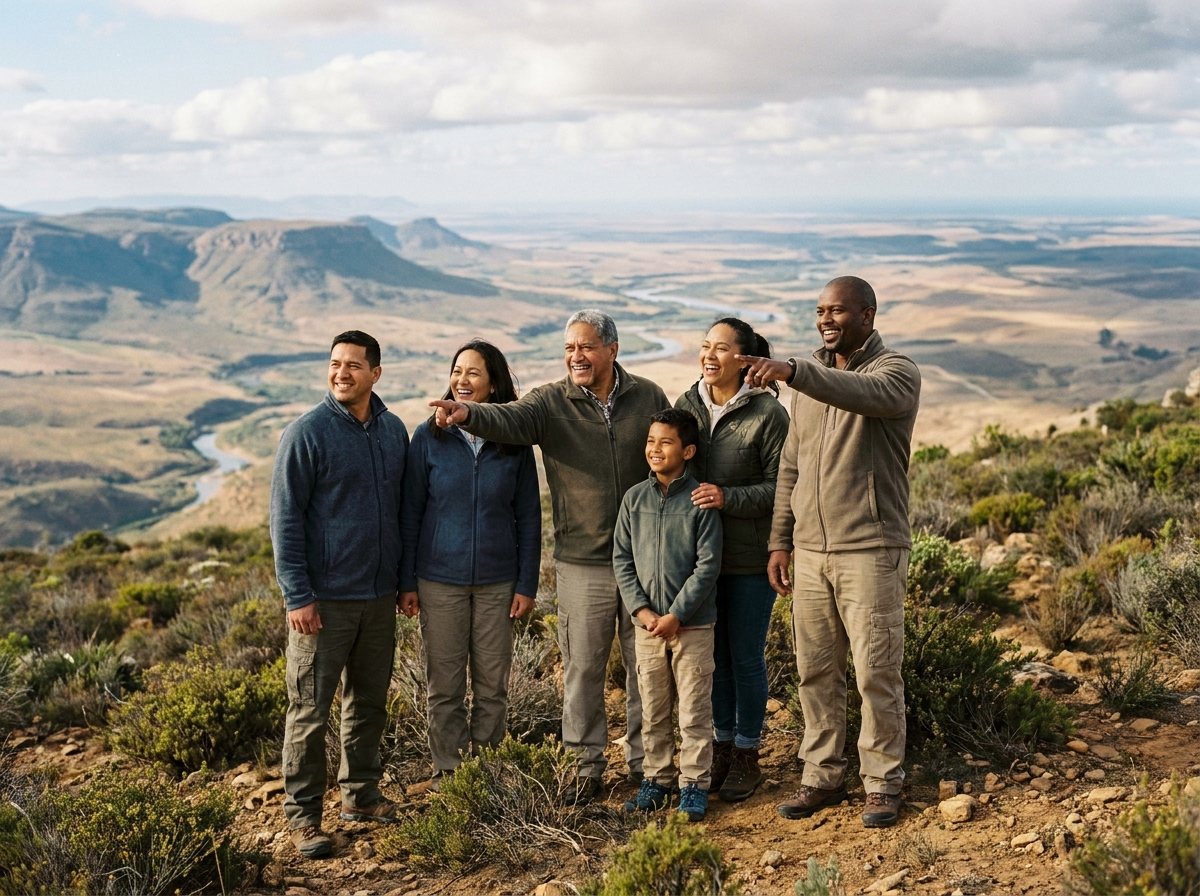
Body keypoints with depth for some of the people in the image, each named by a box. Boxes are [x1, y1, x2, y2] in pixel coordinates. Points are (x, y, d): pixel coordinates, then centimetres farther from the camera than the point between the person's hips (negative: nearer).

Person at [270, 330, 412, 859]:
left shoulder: (394, 431, 6)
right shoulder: (307, 433, -10)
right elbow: (285, 519, -11)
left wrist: (406, 579, 13)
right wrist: (297, 595, -15)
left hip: (379, 596, 6)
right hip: (323, 598, -5)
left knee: (370, 701, 15)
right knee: (310, 710, -1)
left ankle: (361, 794, 30)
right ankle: (303, 814, 9)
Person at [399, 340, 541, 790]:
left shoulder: (515, 441, -1)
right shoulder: (430, 437, -3)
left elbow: (528, 517, 4)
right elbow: (410, 512, 1)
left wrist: (527, 584, 1)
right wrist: (406, 581, -1)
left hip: (498, 582, 1)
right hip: (440, 579, -1)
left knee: (492, 684, 8)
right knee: (445, 684, 6)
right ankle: (447, 771, 20)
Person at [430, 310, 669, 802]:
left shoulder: (648, 397, 3)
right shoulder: (551, 402, -3)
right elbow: (509, 419, -22)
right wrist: (467, 413, -45)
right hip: (582, 564, -1)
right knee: (583, 667, 6)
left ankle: (644, 761, 26)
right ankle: (587, 762, 21)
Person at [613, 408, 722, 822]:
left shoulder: (700, 500, -8)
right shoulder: (634, 499, 4)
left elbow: (707, 566, -10)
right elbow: (622, 559, 5)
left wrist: (675, 614, -14)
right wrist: (640, 608, -6)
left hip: (693, 624, -4)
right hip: (647, 624, 4)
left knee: (695, 710, 3)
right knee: (652, 711, 12)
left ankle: (694, 784, 13)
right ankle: (656, 779, 24)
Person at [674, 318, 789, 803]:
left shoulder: (768, 413, -12)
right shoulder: (687, 405, 4)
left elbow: (782, 487, -11)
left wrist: (729, 498, -23)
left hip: (750, 557, -4)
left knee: (747, 657, 6)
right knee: (713, 653, 14)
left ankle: (747, 755, 20)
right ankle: (722, 744, 28)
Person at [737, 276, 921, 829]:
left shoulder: (897, 372, -5)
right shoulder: (810, 381, 14)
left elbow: (866, 394, -31)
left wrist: (791, 371, -43)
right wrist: (780, 540, 10)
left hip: (870, 550, -6)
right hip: (810, 552, 6)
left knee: (876, 672, -1)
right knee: (815, 671, 9)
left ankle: (883, 783, 12)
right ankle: (821, 777, 20)